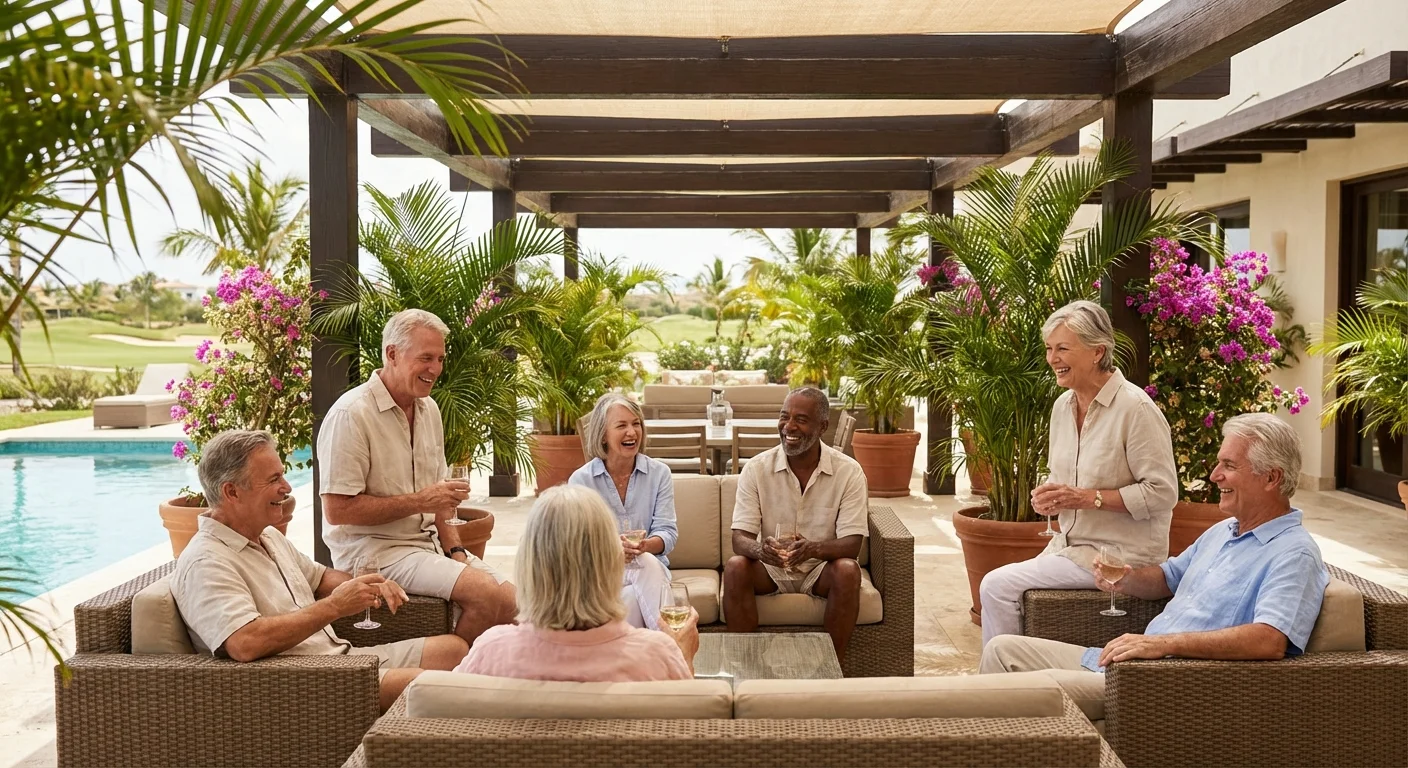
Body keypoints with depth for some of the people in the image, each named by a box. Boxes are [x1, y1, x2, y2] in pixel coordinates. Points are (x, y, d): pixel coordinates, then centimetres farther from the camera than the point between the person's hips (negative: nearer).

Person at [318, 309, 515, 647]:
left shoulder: (429, 409, 12)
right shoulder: (351, 414, -14)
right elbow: (337, 510, -18)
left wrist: (455, 549, 4)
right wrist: (419, 502, -18)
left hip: (428, 542, 8)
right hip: (373, 547, -8)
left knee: (511, 599, -9)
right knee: (487, 595, -24)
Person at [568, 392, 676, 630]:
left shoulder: (659, 473, 5)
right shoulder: (580, 480, 1)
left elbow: (667, 532, -2)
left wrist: (647, 545, -28)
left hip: (651, 568, 2)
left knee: (647, 562, -35)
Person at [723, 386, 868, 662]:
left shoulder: (848, 471, -10)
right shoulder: (756, 468, -7)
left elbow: (852, 543, -16)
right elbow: (740, 538, -12)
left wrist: (814, 549, -38)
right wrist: (760, 549, -38)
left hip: (822, 568, -1)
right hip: (770, 567, 1)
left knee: (848, 571, -31)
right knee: (735, 567, -28)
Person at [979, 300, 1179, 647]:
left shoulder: (1135, 407, -16)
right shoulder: (1063, 405, 9)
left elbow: (1162, 492, -18)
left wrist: (1087, 498, -21)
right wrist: (1047, 496, -1)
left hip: (1120, 553, -8)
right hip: (1070, 543, 8)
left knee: (998, 586, -16)